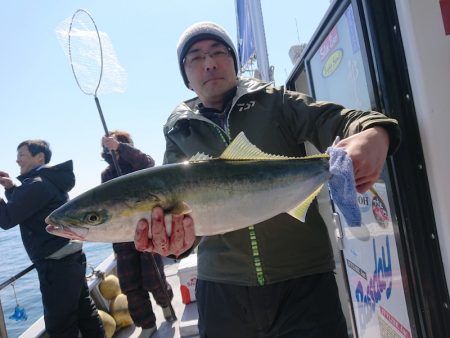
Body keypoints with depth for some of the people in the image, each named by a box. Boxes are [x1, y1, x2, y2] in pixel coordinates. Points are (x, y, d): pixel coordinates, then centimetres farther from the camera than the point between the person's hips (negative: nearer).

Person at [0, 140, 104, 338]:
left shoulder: (36, 184, -14)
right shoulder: (50, 181, 16)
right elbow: (23, 209, 26)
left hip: (57, 263, -10)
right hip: (70, 257, 10)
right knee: (83, 309, 19)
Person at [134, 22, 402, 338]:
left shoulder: (275, 102, 3)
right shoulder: (179, 133, 7)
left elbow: (335, 120, -7)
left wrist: (374, 134, -31)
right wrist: (173, 231, -27)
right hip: (221, 284, 2)